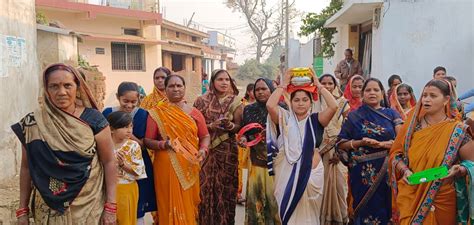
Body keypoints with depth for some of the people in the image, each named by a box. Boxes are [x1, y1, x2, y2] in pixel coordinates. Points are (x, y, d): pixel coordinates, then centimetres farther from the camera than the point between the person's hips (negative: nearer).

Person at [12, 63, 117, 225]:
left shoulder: (93, 119, -9)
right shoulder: (33, 123, -5)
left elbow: (109, 162, -6)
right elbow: (26, 167, 4)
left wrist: (110, 206, -8)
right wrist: (22, 209, 5)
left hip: (88, 205, -1)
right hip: (48, 209, 2)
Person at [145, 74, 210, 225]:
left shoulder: (194, 113, 6)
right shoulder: (157, 113, -1)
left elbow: (205, 136, 10)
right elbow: (147, 140, -1)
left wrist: (203, 149, -9)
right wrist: (163, 144, -19)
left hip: (189, 167, 2)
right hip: (166, 168, -2)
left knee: (188, 206, 11)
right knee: (170, 206, 5)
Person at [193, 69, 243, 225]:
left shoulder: (235, 102, 3)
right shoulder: (202, 101, 0)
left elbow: (239, 127, 2)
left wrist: (230, 126, -19)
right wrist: (211, 126, -16)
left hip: (228, 150, 1)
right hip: (206, 149, 0)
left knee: (226, 186, 5)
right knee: (206, 185, 1)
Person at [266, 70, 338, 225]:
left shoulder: (316, 119, 1)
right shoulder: (285, 118, -1)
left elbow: (334, 106, -14)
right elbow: (270, 105, -17)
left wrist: (318, 85, -8)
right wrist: (284, 84, -8)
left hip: (312, 173, 1)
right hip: (288, 173, 0)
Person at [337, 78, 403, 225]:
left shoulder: (391, 114, 6)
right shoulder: (354, 116, 4)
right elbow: (341, 144, 1)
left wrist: (381, 144, -17)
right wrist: (360, 143, -14)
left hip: (387, 171, 1)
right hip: (363, 173, -1)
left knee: (385, 208, 7)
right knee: (366, 209, 3)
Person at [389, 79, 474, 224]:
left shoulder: (458, 130, -6)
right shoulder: (412, 125, 0)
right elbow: (395, 154, 4)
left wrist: (458, 170, -21)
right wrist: (405, 170, -14)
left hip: (442, 200, -1)